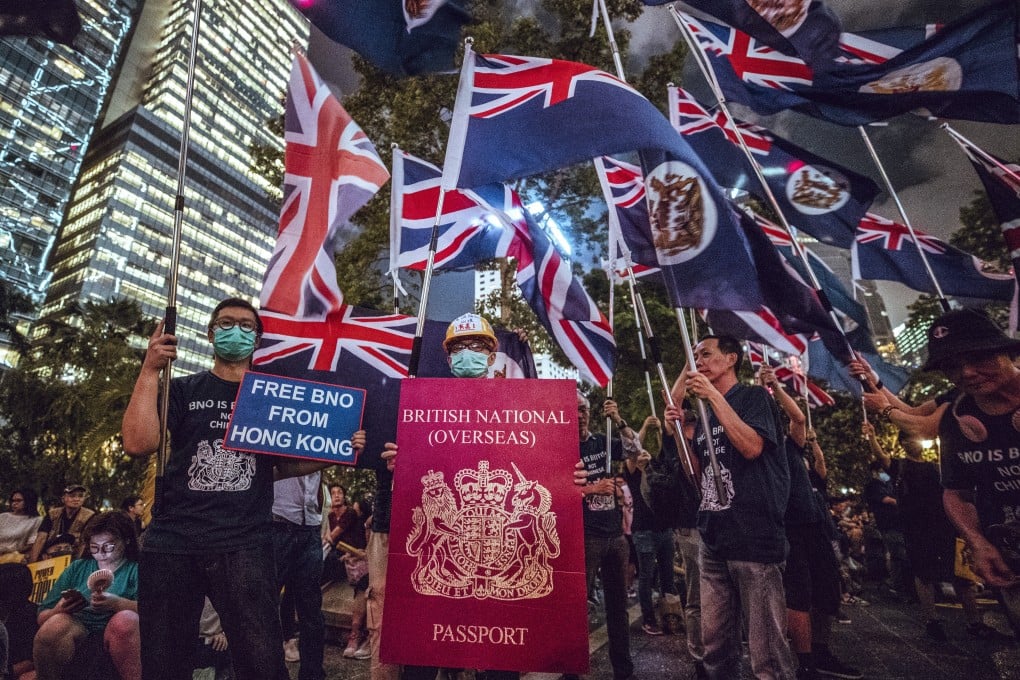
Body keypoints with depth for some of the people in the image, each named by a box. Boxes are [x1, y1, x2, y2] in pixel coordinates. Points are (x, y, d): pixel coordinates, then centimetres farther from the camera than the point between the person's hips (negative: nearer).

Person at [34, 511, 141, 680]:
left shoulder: (136, 569, 8)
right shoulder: (77, 568, 18)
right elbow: (43, 618, 15)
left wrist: (117, 603, -25)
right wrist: (59, 609, -10)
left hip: (120, 636, -3)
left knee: (126, 619, -34)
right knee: (57, 623, -27)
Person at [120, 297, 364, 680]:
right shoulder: (182, 391, 8)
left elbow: (285, 466, 10)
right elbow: (139, 444, -7)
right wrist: (150, 370, -8)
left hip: (244, 544, -1)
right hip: (171, 541, 1)